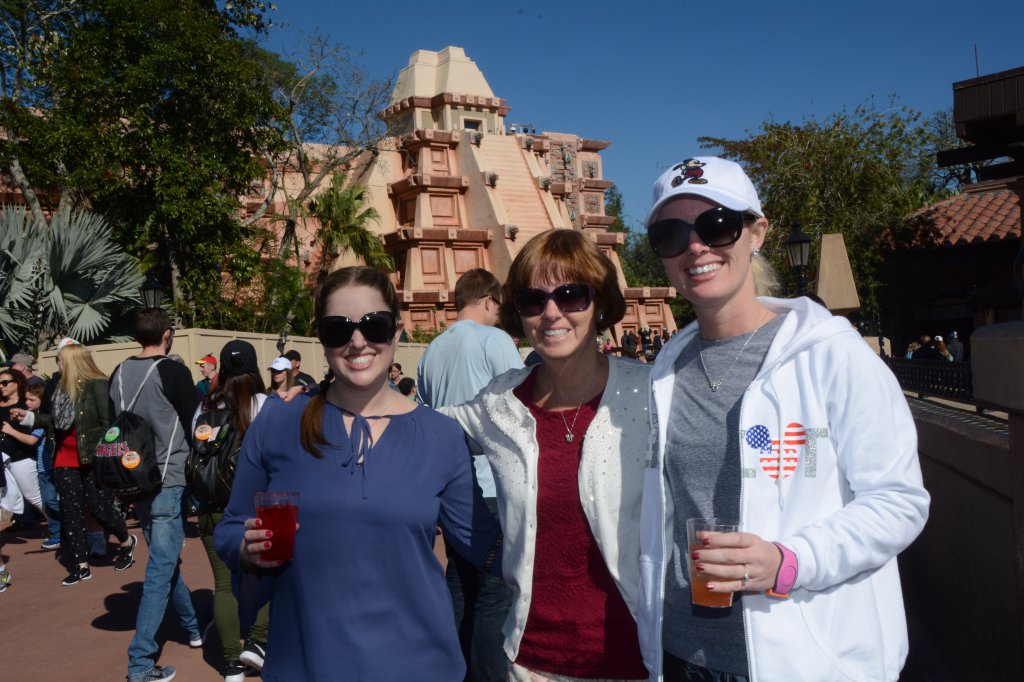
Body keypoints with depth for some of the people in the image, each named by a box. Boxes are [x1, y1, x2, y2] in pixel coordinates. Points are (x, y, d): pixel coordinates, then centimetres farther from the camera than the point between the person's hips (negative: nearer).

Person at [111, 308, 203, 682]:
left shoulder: (119, 375, 5)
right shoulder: (172, 371, -13)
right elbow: (194, 425, -9)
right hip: (169, 482, -7)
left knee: (165, 560, 20)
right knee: (160, 570, -3)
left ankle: (193, 628, 36)